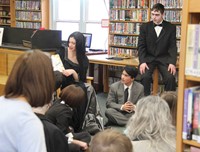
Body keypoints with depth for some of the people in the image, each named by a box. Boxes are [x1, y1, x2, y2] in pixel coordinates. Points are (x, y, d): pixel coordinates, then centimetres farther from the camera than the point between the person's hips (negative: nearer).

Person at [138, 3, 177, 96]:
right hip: (148, 58, 0)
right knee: (145, 77, -27)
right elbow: (141, 46, -1)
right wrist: (142, 62, -17)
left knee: (170, 77, -24)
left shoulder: (171, 27, 0)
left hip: (164, 58, 0)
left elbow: (173, 47, -3)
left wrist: (172, 63, -18)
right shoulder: (145, 27, 1)